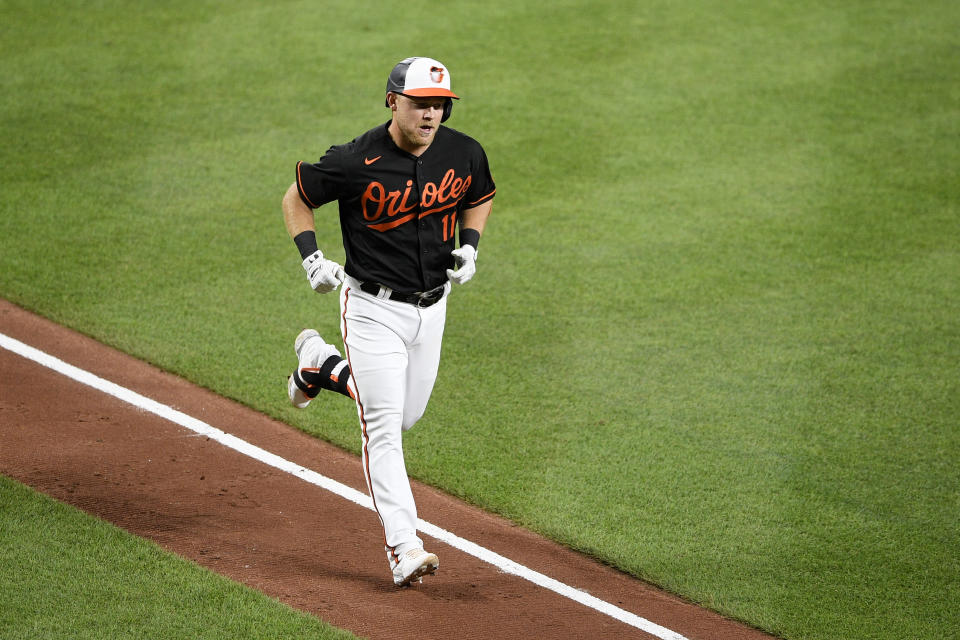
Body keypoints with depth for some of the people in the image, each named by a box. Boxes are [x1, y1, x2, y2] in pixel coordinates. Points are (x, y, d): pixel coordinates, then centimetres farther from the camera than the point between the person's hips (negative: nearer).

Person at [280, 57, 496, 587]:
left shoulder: (464, 155, -6)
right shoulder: (356, 162, -18)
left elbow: (480, 199, 15)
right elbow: (296, 198, -3)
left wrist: (470, 245, -3)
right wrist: (311, 258, -16)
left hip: (431, 307, 5)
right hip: (374, 308, -5)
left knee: (406, 417, 19)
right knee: (383, 429, -11)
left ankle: (318, 363, 43)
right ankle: (404, 549, -12)